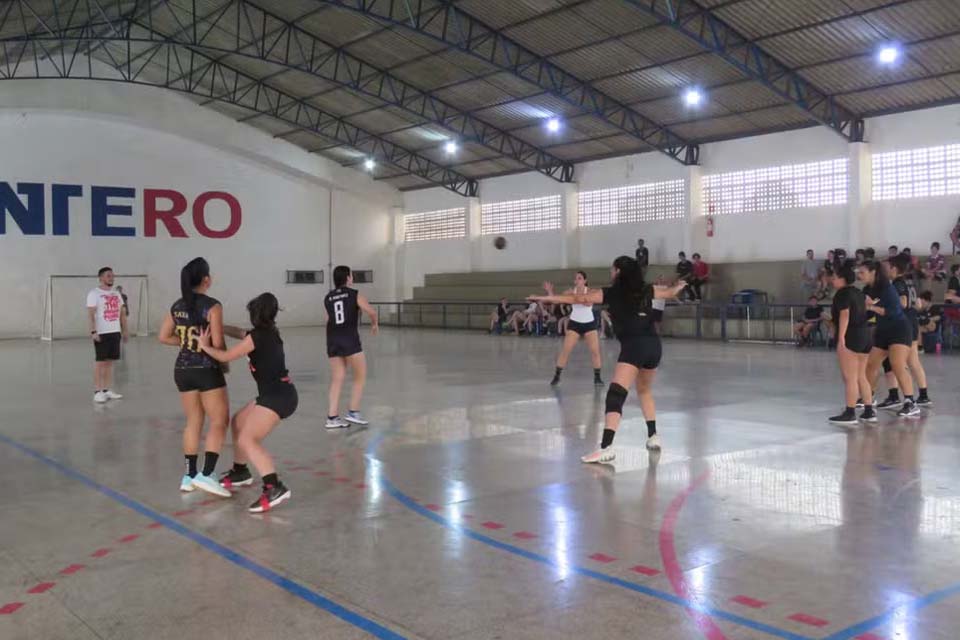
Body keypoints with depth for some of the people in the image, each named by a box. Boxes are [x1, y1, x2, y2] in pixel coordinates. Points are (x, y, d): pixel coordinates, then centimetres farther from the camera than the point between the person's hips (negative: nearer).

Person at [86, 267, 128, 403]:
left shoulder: (116, 294, 14)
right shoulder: (94, 294, -6)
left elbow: (122, 313, 18)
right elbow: (90, 314, -13)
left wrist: (124, 330, 13)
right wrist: (93, 331, -22)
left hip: (115, 332, 6)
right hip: (101, 333, -6)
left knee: (110, 362, 8)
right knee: (100, 362, -4)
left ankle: (107, 390, 13)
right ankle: (97, 392, -1)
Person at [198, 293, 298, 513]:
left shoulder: (257, 336, -14)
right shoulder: (269, 332, 13)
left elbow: (225, 356, -5)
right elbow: (241, 333, 32)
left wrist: (205, 346, 9)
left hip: (277, 397, -10)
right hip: (278, 393, 10)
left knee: (247, 439, -19)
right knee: (238, 421, 26)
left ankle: (275, 488, -32)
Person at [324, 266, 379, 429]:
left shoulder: (328, 298, 11)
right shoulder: (354, 294, -1)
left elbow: (328, 320, 16)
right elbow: (371, 312, -6)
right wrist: (375, 324, 14)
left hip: (332, 342, 5)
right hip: (350, 340, -5)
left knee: (336, 380, 8)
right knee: (360, 377, 10)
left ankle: (332, 417, 4)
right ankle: (353, 412, 6)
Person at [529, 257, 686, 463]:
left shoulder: (611, 293, 5)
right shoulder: (646, 290, 18)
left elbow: (578, 299, 5)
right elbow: (670, 293, 36)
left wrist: (550, 298, 14)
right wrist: (680, 285, 59)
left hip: (633, 346, -6)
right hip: (653, 344, 6)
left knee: (615, 395, -15)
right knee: (645, 391, 30)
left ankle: (606, 447, -28)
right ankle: (653, 437, 32)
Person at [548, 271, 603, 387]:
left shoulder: (589, 291, -9)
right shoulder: (571, 291, -6)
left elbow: (588, 303, -28)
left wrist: (576, 296, -39)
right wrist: (549, 291, -31)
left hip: (589, 324, 0)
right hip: (574, 323, 0)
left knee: (595, 351, -2)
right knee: (565, 350, -6)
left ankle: (597, 377, 9)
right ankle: (557, 376, 1)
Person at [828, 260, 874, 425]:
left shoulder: (842, 294, -9)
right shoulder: (858, 292, 17)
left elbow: (845, 315, -20)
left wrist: (841, 338, -25)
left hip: (850, 337, -9)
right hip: (865, 335, 9)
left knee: (850, 378, -7)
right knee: (861, 376, 15)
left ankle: (850, 414, -7)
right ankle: (869, 411, 17)